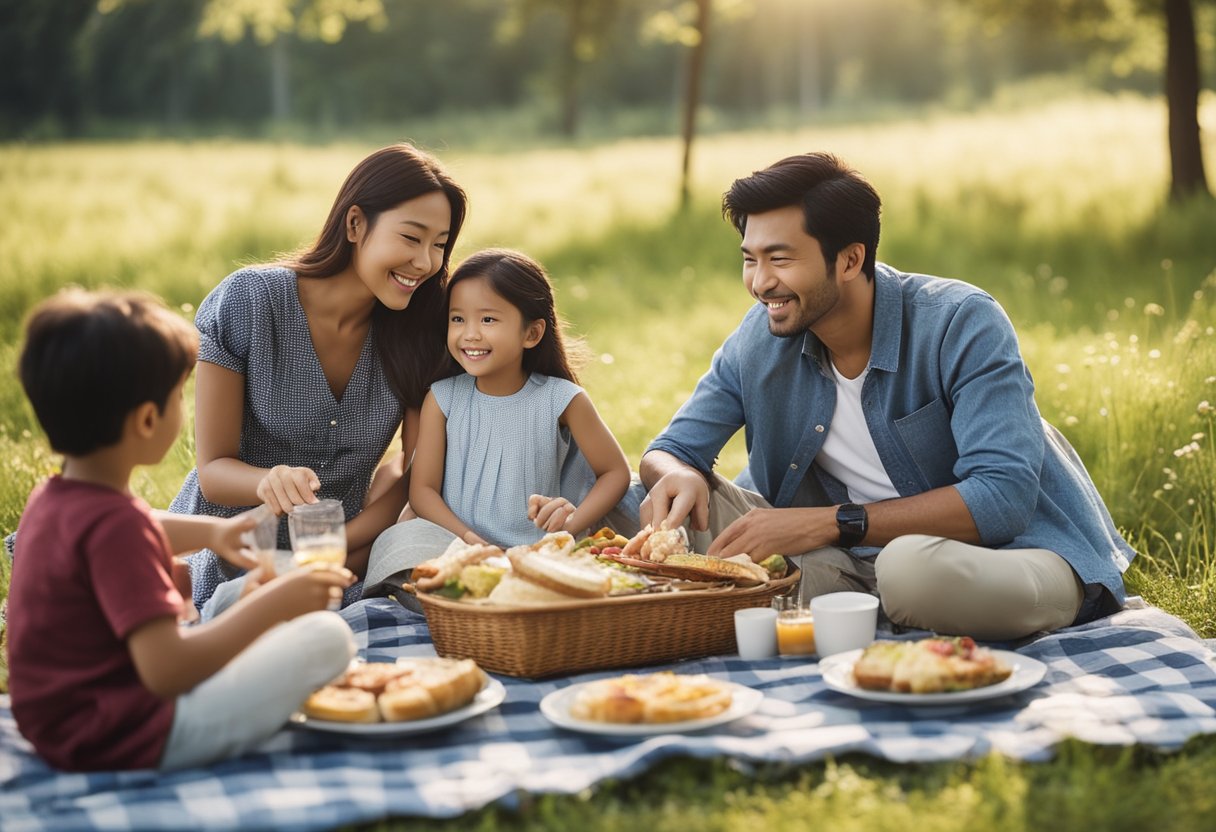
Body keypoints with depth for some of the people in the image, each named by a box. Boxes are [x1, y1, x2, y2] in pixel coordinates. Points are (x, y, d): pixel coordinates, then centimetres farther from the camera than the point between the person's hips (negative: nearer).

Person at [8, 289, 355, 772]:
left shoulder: (51, 498, 6)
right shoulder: (114, 523, -25)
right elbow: (166, 670, -31)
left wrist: (209, 532, 20)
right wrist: (273, 604, -25)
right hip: (120, 741, -10)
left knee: (181, 576, 33)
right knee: (326, 637, -15)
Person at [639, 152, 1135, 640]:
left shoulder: (962, 324, -19)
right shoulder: (759, 338, -3)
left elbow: (1002, 498, -27)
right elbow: (667, 452, 4)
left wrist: (831, 523, -32)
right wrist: (679, 476, -23)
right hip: (868, 556, 5)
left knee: (913, 564, -41)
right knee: (674, 506, -11)